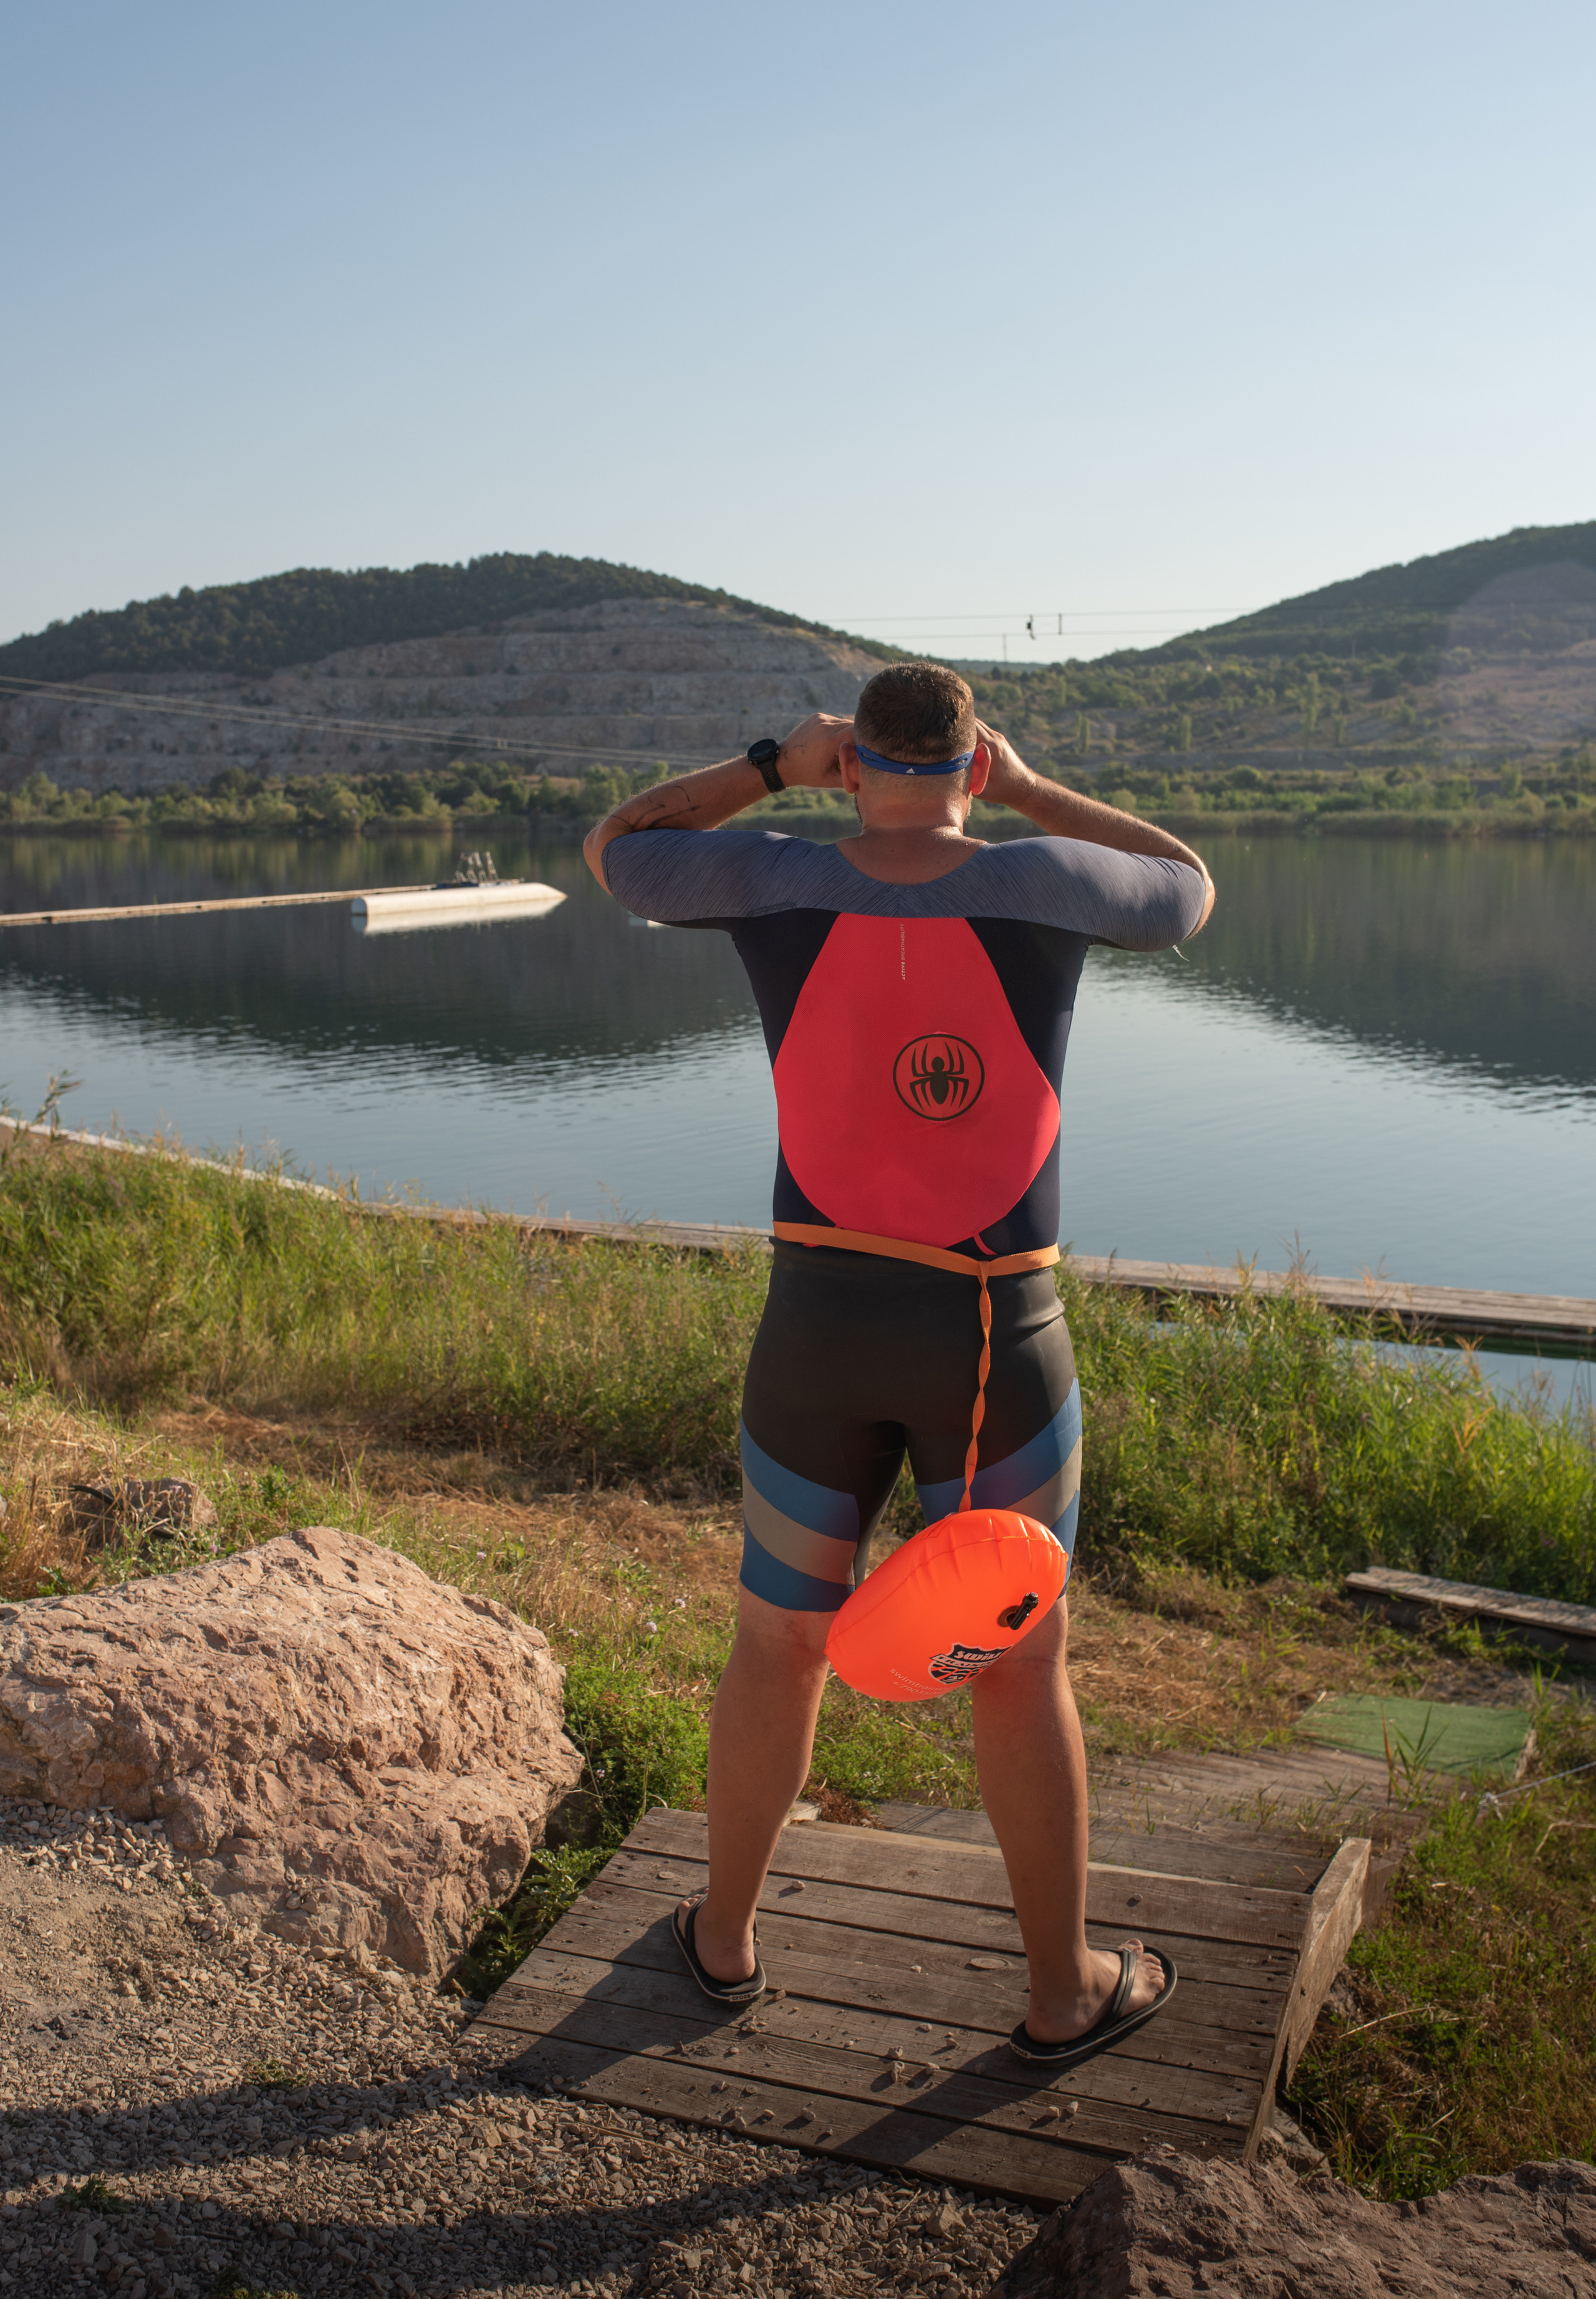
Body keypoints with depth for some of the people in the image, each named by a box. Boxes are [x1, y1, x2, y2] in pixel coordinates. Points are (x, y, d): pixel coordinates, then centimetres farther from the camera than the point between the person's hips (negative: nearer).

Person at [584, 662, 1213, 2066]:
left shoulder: (778, 884, -7)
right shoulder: (1043, 886, -10)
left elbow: (614, 851, 13)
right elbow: (1188, 891, 13)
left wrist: (774, 765, 13)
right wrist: (1029, 787, 13)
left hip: (820, 1329, 2)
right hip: (998, 1345, -1)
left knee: (780, 1640, 22)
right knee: (1022, 1665, 16)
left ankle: (728, 1935, 40)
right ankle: (1064, 1990, 31)